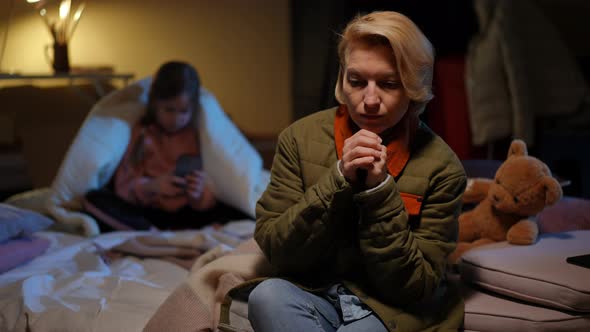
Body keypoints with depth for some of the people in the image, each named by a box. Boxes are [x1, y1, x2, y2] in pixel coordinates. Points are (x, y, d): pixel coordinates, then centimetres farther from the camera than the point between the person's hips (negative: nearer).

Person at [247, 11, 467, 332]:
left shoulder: (441, 167, -11)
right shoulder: (301, 138, -4)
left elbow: (415, 286, -11)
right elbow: (275, 250, -8)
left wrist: (380, 191, -23)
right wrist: (338, 181, -22)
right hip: (313, 293, 4)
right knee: (267, 295, -28)